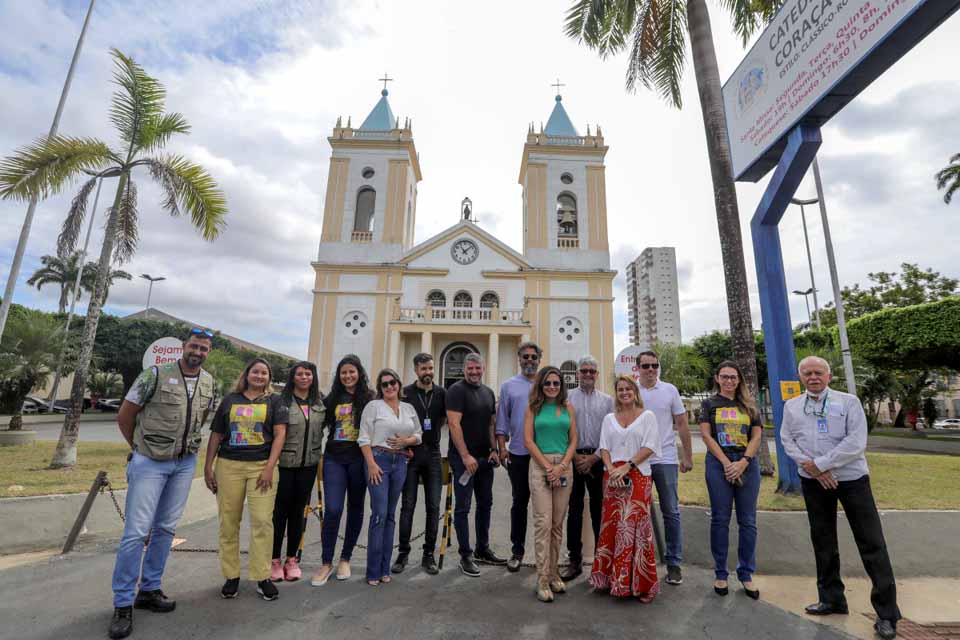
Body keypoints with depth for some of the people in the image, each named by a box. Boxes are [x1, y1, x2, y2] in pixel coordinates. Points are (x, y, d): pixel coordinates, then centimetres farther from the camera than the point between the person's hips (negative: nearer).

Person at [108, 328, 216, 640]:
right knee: (137, 531, -2)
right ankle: (123, 603, 13)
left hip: (185, 463, 4)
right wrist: (141, 447, 6)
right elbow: (124, 416, -3)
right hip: (149, 462, -4)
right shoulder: (155, 375, -12)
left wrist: (188, 447, 9)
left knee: (166, 529, 12)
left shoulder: (208, 382, 3)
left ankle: (149, 590, 27)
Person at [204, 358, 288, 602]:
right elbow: (216, 435, 13)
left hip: (262, 466, -2)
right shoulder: (230, 399, 10)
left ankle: (263, 577, 8)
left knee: (262, 521, -5)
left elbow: (279, 434, -2)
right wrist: (208, 467, 7)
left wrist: (269, 467, -10)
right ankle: (232, 576, 22)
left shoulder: (275, 401, 5)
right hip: (228, 466, 2)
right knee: (228, 522, 7)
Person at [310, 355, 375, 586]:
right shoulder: (332, 398, 7)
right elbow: (320, 424, 16)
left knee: (355, 509, 10)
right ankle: (326, 563, 14)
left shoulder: (369, 397, -1)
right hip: (334, 459, 1)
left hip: (359, 459, -1)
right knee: (332, 510, -5)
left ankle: (345, 559, 28)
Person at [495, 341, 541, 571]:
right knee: (520, 502, 10)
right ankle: (517, 550, 24)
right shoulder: (508, 386, 5)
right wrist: (502, 447, -2)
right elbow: (502, 420, 5)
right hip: (518, 454, 0)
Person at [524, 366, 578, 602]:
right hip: (540, 465, -3)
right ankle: (543, 580, 5)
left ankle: (553, 572, 23)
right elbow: (528, 441, -2)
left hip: (564, 466, 3)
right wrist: (548, 467, -8)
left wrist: (562, 466, -7)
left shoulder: (568, 408, 9)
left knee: (558, 523, 9)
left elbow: (573, 440, 6)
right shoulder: (533, 407, 3)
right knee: (543, 522, -4)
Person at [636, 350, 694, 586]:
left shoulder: (670, 390, 1)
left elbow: (682, 425, 6)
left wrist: (688, 456, 4)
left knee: (671, 513, 7)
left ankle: (674, 563, 21)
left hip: (666, 460, 0)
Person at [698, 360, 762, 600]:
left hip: (747, 464, 2)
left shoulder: (749, 406, 11)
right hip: (719, 463, -2)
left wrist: (742, 462, -10)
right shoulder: (709, 404, 5)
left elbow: (756, 437, 4)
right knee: (720, 520, 4)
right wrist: (726, 463, -11)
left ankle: (746, 574, 21)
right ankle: (720, 574, 16)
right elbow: (706, 435, -3)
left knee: (748, 521, 7)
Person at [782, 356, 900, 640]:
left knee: (871, 543, 0)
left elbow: (856, 442, -13)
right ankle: (831, 598, 28)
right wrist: (813, 470, -11)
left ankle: (886, 612, 13)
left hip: (851, 478, -3)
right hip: (813, 481, 3)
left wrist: (819, 464, -16)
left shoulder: (848, 401, -4)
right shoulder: (792, 406, 5)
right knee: (822, 541, 13)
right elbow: (787, 440, 1)